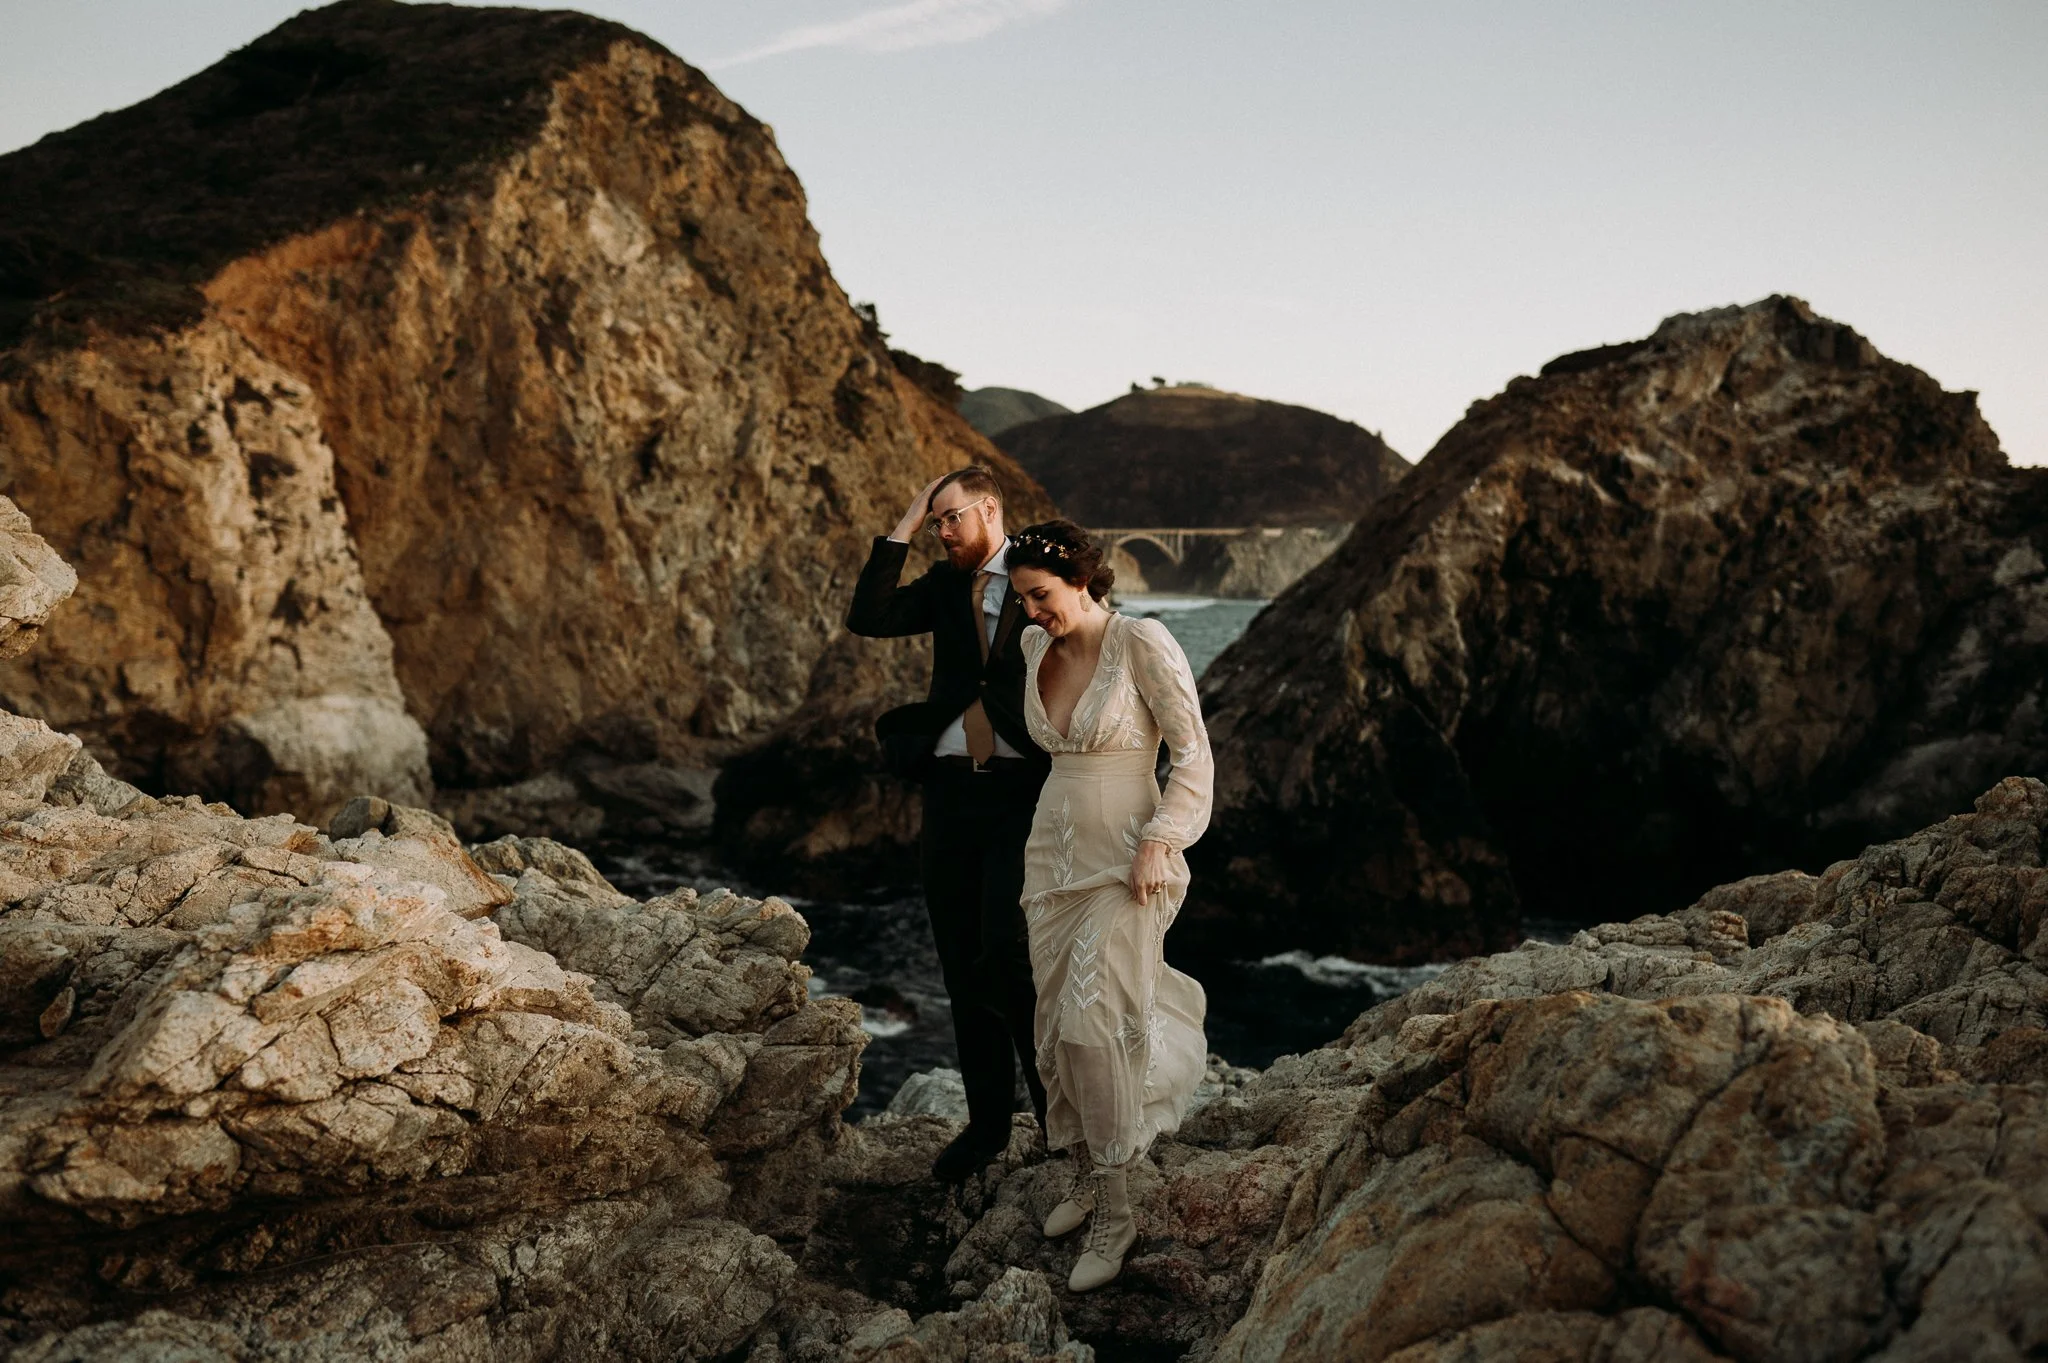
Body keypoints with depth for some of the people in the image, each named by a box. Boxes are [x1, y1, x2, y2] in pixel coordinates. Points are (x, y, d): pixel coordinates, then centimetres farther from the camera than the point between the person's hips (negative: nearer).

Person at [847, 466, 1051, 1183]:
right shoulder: (945, 586, 14)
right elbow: (867, 618, -1)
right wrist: (902, 528, -1)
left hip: (1023, 792, -5)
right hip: (950, 790, 5)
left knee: (1005, 952, -16)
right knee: (962, 964, 8)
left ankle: (1056, 1091, 6)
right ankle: (987, 1119, 21)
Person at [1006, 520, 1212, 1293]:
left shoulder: (1143, 644, -13)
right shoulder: (1035, 647, 6)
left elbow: (1193, 752, -11)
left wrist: (1159, 843, -17)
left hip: (1125, 858, -6)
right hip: (1054, 851, 6)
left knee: (1093, 1023, -14)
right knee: (1056, 1024, 6)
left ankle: (1114, 1213, -3)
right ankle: (1086, 1176, 22)